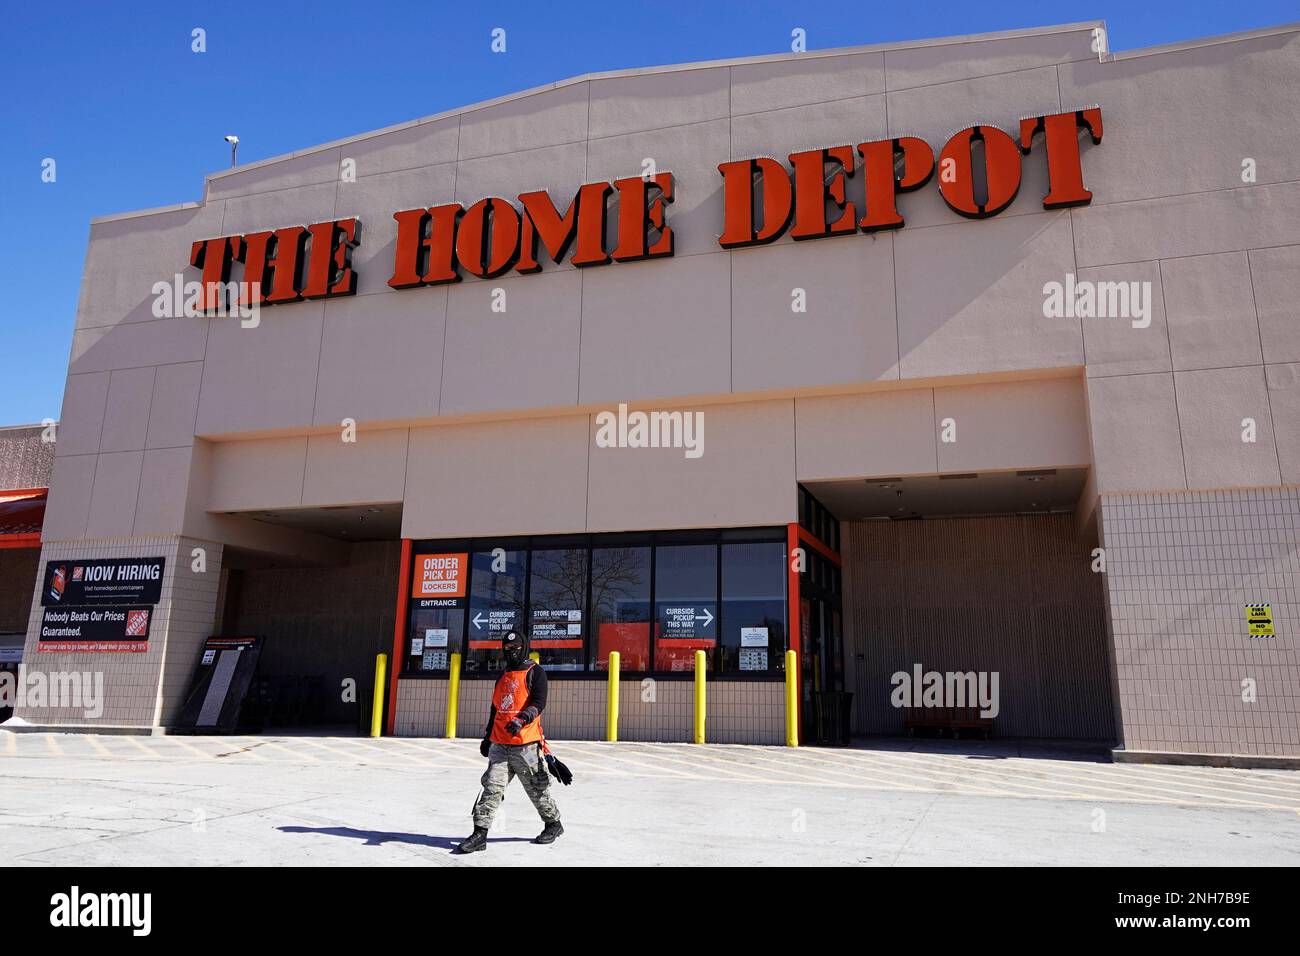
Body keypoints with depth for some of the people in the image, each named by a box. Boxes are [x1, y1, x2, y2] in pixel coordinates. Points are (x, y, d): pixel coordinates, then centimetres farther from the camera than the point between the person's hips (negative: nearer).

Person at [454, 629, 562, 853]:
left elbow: (539, 703, -16)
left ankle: (553, 824, 26)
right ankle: (480, 834, -2)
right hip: (500, 744, 6)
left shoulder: (535, 672, -4)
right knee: (492, 786, -3)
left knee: (537, 788, 7)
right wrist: (488, 737, 26)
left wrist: (522, 720, -32)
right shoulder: (503, 676, 18)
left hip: (525, 744, -6)